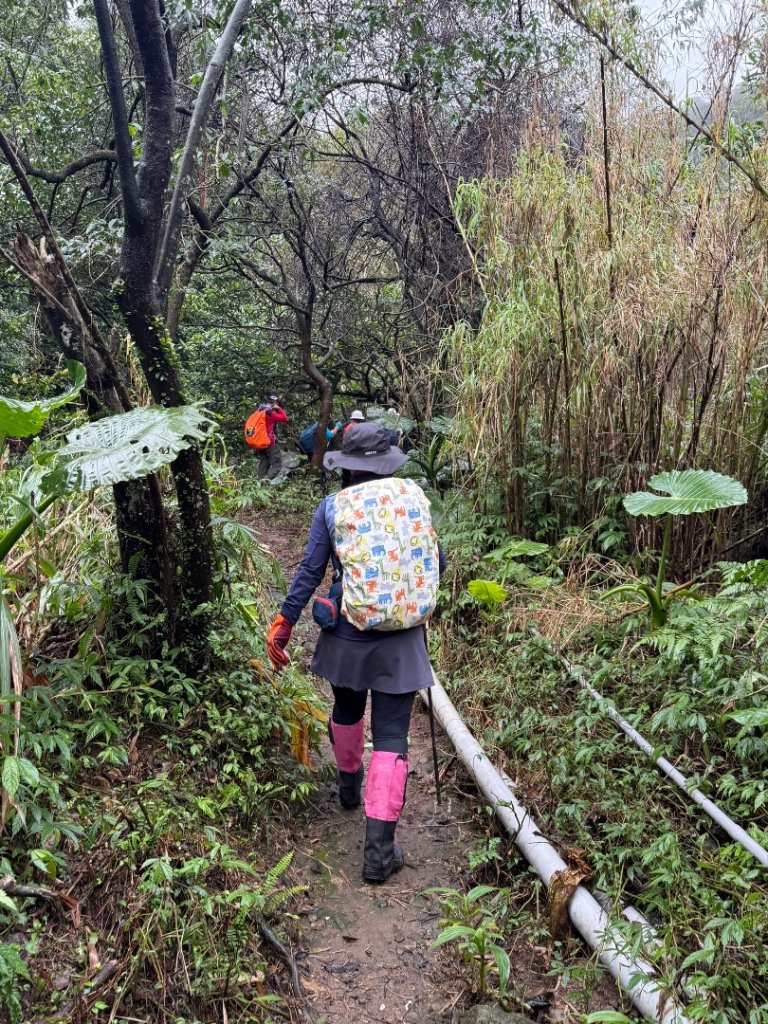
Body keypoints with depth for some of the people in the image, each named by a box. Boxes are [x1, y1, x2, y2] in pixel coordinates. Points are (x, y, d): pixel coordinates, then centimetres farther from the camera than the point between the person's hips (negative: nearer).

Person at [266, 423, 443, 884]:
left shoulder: (333, 507, -6)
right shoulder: (412, 497, -2)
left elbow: (311, 571, -7)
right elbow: (437, 563, 5)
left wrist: (284, 622, 1)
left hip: (348, 637, 1)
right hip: (401, 640, -1)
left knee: (347, 711, 27)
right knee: (391, 736, 1)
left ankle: (349, 783, 52)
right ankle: (380, 848, -2)